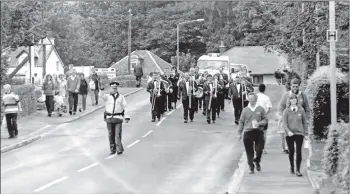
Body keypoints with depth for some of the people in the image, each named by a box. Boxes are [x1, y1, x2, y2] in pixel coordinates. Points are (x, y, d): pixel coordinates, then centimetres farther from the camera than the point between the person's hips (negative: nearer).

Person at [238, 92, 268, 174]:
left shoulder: (260, 109, 3)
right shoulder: (245, 110, 5)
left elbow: (265, 119, 5)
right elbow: (241, 122, 9)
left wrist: (259, 123, -14)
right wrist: (239, 133, 7)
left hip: (259, 131, -1)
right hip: (248, 132, 1)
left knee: (259, 149, -6)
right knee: (249, 152, 1)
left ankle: (257, 161, 24)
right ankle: (251, 168, 12)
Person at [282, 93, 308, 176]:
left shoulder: (301, 110, 4)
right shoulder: (286, 111, 1)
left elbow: (305, 122, 9)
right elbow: (284, 123, -4)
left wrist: (306, 133, 7)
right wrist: (288, 131, -19)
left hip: (299, 133, 0)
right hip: (290, 134, 0)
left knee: (299, 152, -6)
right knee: (291, 152, 8)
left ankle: (298, 170, -2)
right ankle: (292, 167, 29)